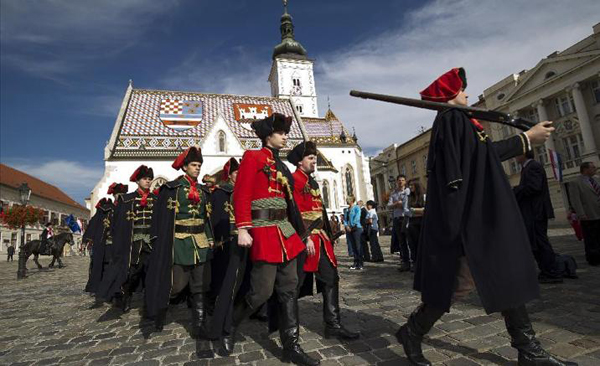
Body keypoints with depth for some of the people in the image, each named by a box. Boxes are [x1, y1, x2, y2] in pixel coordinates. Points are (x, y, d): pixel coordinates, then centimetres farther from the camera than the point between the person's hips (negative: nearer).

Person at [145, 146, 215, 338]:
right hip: (179, 243, -4)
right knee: (175, 285, 2)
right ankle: (158, 315, 30)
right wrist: (159, 243, -9)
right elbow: (160, 216, -4)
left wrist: (210, 240, 10)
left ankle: (199, 326, 14)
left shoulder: (203, 191, 13)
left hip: (201, 242, 4)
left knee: (199, 287, 5)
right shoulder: (171, 188, -1)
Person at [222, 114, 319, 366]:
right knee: (262, 291, -3)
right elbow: (241, 195, -12)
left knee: (289, 290, 8)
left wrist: (302, 234, 17)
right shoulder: (253, 157, -3)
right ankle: (229, 326, 25)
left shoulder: (281, 165, 18)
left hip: (285, 231, 8)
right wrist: (243, 230, -21)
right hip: (264, 232, -8)